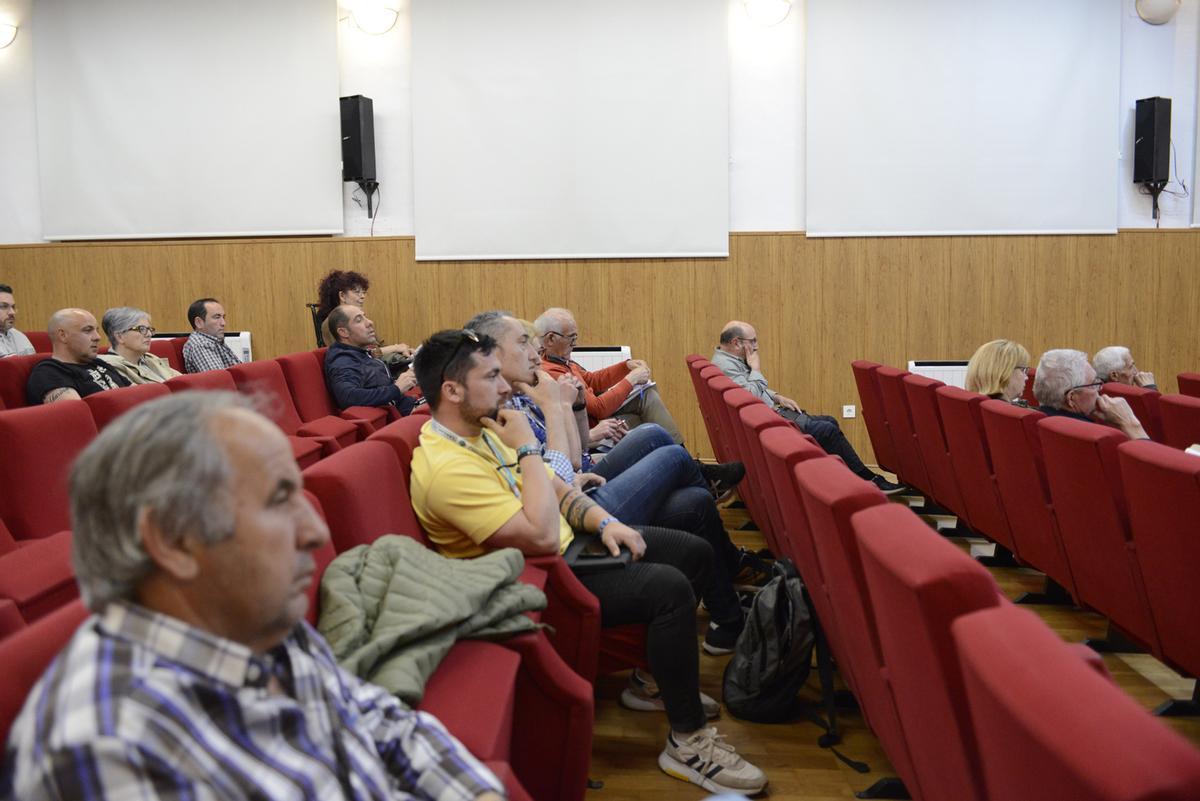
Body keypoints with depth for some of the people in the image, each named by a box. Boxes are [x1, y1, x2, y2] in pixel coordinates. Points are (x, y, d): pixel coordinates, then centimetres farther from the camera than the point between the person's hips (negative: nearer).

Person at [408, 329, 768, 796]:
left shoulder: (484, 430, 4)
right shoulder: (446, 468, -27)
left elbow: (557, 488, 12)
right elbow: (541, 537, -31)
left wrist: (604, 522, -5)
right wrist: (527, 449, -23)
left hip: (569, 545, 10)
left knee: (695, 553, 7)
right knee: (670, 588, -25)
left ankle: (658, 676, 25)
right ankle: (688, 742, -10)